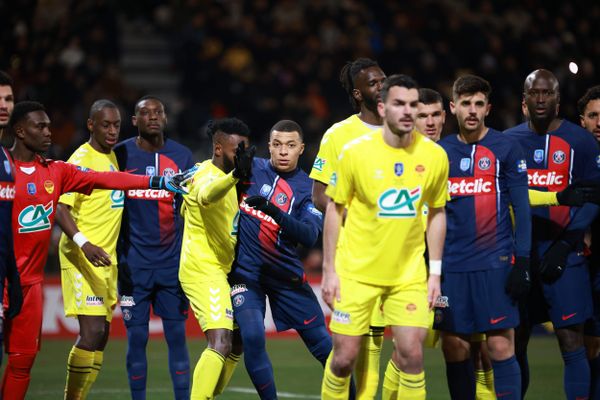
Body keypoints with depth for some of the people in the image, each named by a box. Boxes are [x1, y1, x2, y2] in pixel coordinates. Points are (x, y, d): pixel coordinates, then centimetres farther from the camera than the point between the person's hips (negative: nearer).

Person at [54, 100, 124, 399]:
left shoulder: (112, 157, 14)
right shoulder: (81, 160, -12)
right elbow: (60, 209, -20)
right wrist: (84, 244, -33)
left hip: (108, 259, 9)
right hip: (82, 259, -9)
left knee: (101, 334, 8)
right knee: (92, 332, -16)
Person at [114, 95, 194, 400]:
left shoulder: (182, 156, 6)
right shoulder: (120, 155, 0)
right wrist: (117, 256, -4)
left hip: (173, 261, 1)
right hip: (134, 262, -1)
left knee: (177, 336, 1)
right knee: (136, 337, 1)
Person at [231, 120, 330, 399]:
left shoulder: (309, 189, -3)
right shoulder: (251, 169, 0)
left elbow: (309, 237, -19)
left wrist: (274, 211, -33)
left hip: (285, 275, 1)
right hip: (245, 270, -1)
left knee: (324, 345, 4)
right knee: (252, 337, -21)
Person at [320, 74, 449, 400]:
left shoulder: (435, 156, -3)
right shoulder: (355, 152, -8)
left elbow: (437, 213, 9)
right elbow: (334, 209, 0)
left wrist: (435, 272, 5)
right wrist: (329, 270, -2)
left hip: (409, 273, 2)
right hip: (356, 272, -1)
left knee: (411, 355, -7)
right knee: (344, 357, -1)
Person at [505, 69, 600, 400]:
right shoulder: (509, 141, 10)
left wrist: (564, 244, -12)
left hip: (562, 253, -3)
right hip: (519, 252, 3)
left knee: (571, 341, -8)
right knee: (515, 342, 6)